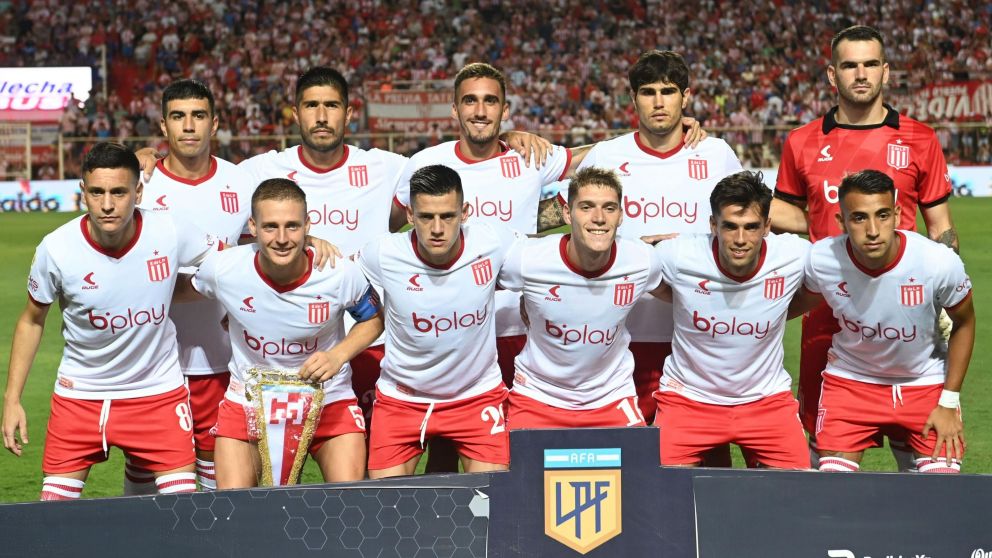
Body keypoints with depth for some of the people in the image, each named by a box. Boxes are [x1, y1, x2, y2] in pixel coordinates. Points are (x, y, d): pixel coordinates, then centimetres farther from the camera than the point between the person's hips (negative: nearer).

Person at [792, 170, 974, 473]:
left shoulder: (941, 263, -27)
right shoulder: (820, 260, -23)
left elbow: (963, 323, -7)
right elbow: (802, 302, 3)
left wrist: (949, 402, -6)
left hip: (927, 383, 0)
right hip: (849, 378, 0)